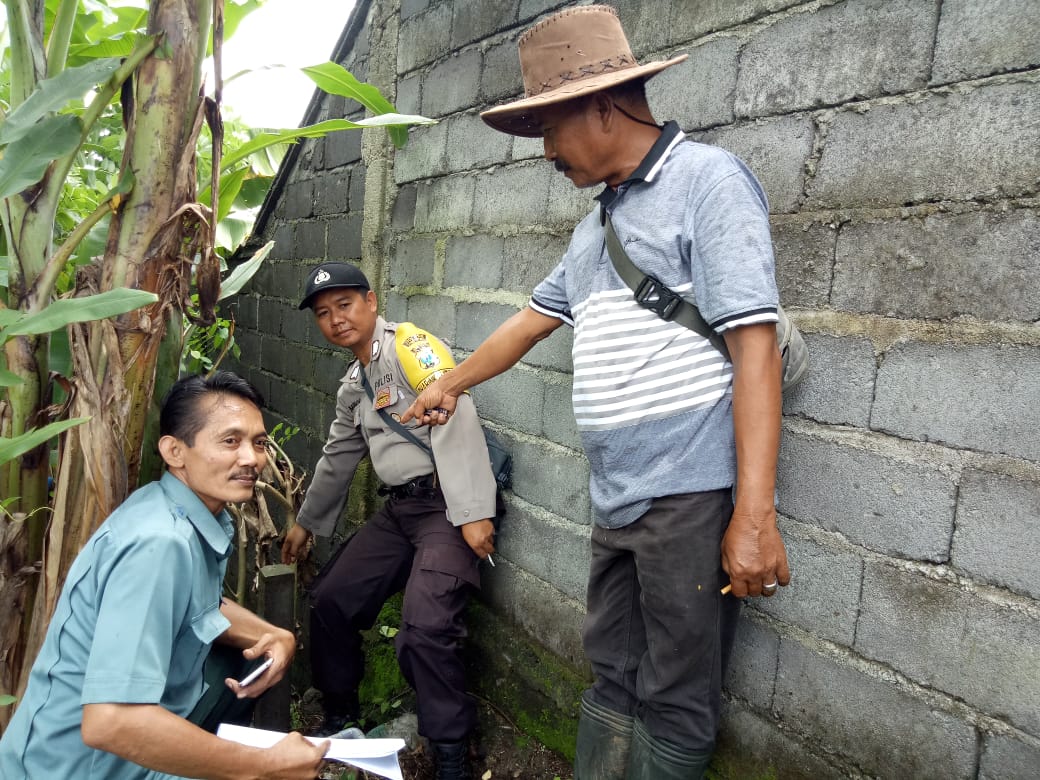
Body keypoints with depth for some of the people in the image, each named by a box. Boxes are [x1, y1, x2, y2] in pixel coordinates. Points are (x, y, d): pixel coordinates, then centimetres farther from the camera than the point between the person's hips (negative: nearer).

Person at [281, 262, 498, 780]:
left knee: (424, 630, -22)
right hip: (398, 509, 9)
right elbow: (337, 459, 29)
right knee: (330, 601, 11)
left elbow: (454, 419, -19)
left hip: (448, 504, -9)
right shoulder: (353, 386, 17)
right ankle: (341, 713, 33)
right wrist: (306, 523, 38)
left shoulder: (408, 344, -9)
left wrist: (472, 513, -25)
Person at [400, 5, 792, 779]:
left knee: (674, 705, 6)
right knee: (612, 682, 16)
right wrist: (450, 384, 38)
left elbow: (754, 344, -16)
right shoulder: (597, 223, 17)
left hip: (692, 501, -7)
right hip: (617, 504, 8)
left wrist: (754, 515, -20)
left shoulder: (708, 180, -7)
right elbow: (532, 320, 28)